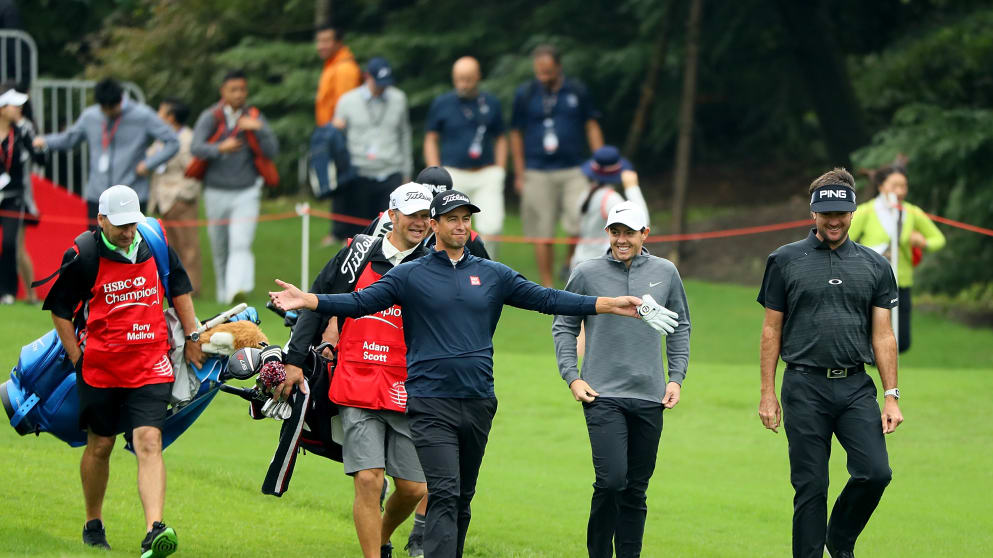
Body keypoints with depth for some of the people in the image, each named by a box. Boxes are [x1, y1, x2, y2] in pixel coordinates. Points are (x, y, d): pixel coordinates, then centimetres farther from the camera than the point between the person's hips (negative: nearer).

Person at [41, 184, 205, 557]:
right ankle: (93, 524, 33)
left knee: (149, 442, -14)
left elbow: (179, 288, 19)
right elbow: (59, 309, 3)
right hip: (100, 368, -1)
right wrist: (78, 358, 1)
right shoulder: (84, 258, -8)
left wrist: (192, 338, 19)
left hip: (151, 366, 1)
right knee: (99, 446, 11)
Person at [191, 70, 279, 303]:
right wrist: (221, 148, -32)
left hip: (246, 192, -1)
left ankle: (238, 288, -31)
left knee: (241, 244, -18)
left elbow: (272, 151, -3)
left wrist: (259, 130, -19)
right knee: (220, 248, 9)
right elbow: (196, 148, -14)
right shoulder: (210, 117, 0)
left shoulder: (254, 118, 3)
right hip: (216, 193, 1)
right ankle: (223, 293, 23)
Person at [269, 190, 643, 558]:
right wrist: (306, 301, -20)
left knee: (463, 498, 11)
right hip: (431, 404, -4)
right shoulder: (409, 275, 3)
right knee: (444, 496, -15)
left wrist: (612, 305, 7)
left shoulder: (493, 275, 11)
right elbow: (359, 302, -5)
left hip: (479, 403, 4)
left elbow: (547, 299, 12)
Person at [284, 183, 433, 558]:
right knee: (368, 480, -11)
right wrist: (296, 359, 9)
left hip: (408, 392, 1)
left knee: (413, 488, 3)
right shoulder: (359, 253, 6)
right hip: (358, 387, -1)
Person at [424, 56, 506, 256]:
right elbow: (430, 140, 7)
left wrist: (500, 172, 7)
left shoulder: (491, 103, 8)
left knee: (492, 226, -12)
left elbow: (500, 140, 16)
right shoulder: (442, 103, 3)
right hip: (453, 174, -1)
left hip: (486, 174, 1)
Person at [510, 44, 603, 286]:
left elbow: (592, 127, 12)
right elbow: (516, 134, 9)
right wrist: (519, 174, 6)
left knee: (581, 224, -14)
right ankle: (547, 288, 8)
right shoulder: (524, 94, 4)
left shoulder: (577, 92, 6)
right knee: (542, 235, -1)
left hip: (573, 172, 0)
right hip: (538, 174, 0)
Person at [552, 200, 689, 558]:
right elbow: (564, 327, 7)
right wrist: (572, 377, -3)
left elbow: (680, 328, 16)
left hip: (649, 397, 3)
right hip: (603, 395, -3)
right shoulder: (587, 274, -1)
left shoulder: (665, 273, 6)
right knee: (611, 480, -15)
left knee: (637, 488, 6)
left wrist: (676, 377, 7)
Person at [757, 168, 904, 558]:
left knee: (875, 472, -12)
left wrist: (891, 396, 2)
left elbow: (883, 335, 9)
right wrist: (767, 393, 1)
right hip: (805, 387, -1)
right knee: (810, 488, -1)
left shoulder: (874, 266, 9)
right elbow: (771, 330, 6)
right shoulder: (785, 261, 5)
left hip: (855, 387, 1)